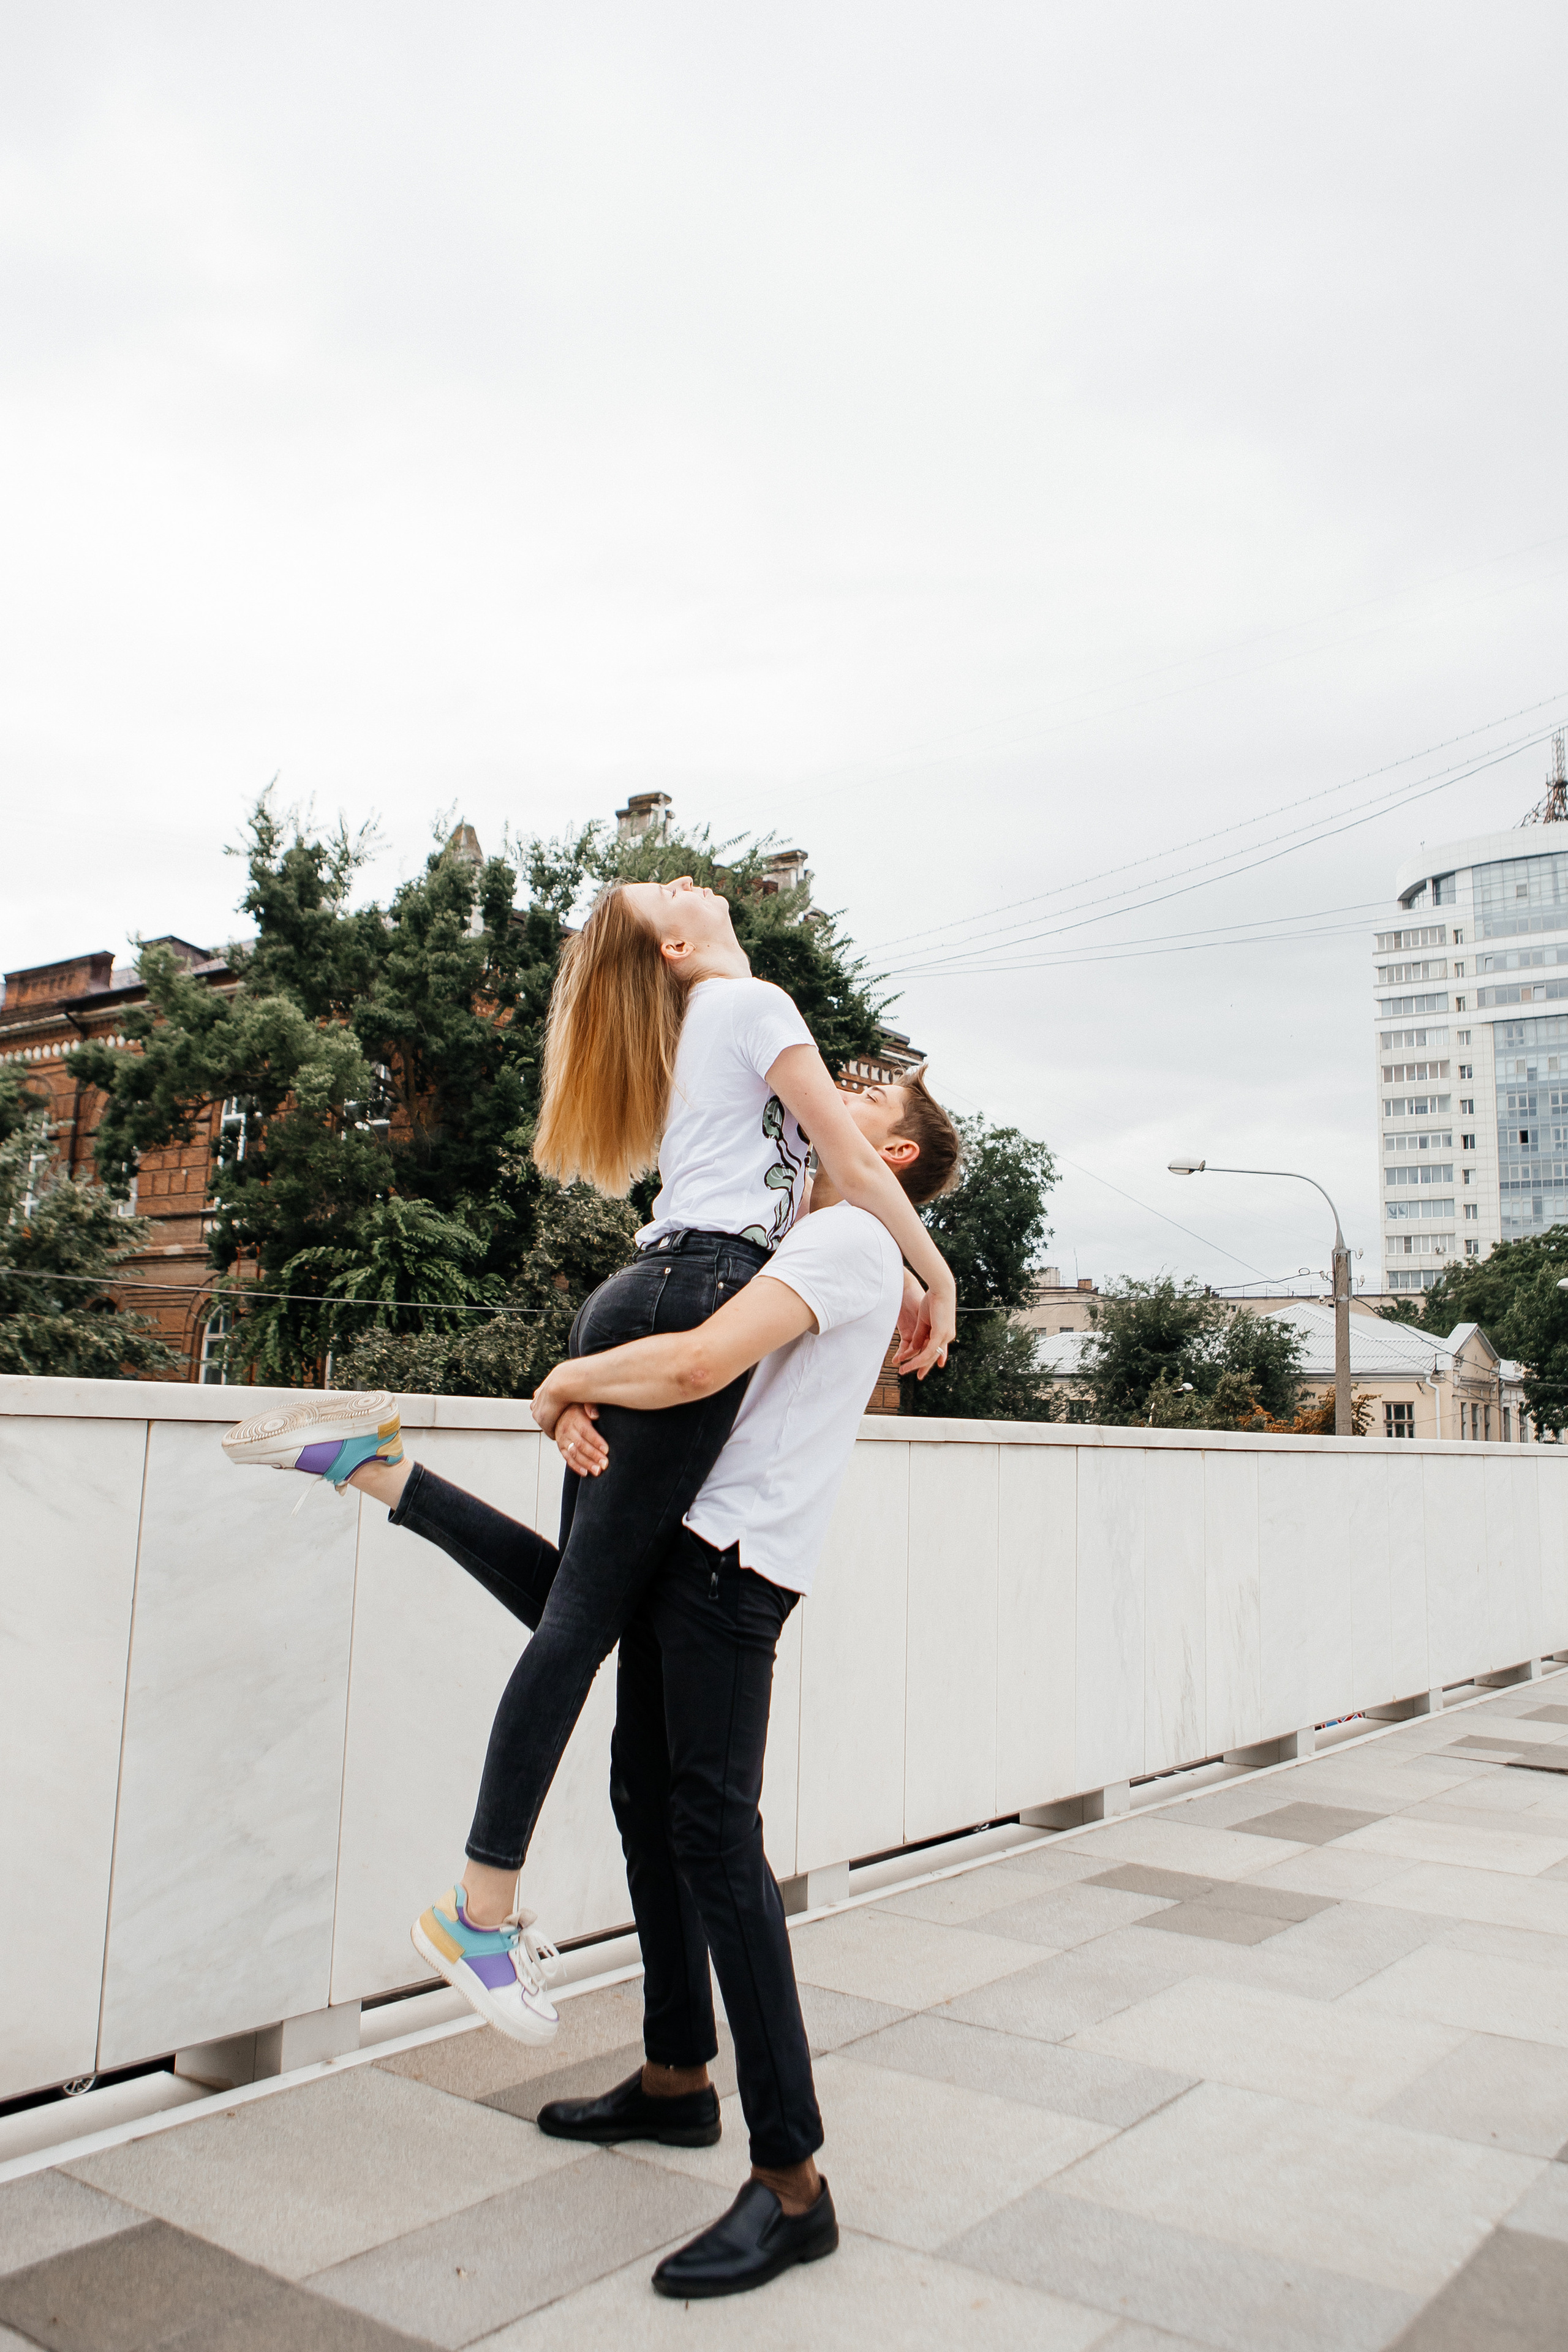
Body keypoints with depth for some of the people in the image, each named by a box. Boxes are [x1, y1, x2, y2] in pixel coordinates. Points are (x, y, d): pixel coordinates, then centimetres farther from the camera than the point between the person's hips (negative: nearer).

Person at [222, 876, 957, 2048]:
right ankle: (482, 1907, -5)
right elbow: (853, 1167, -3)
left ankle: (372, 1458, 7)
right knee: (589, 1605, -9)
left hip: (634, 1298, 9)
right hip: (703, 1297, -9)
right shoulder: (753, 1003, 3)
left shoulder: (682, 1032, 28)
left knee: (577, 1586, 13)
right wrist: (936, 1279, 8)